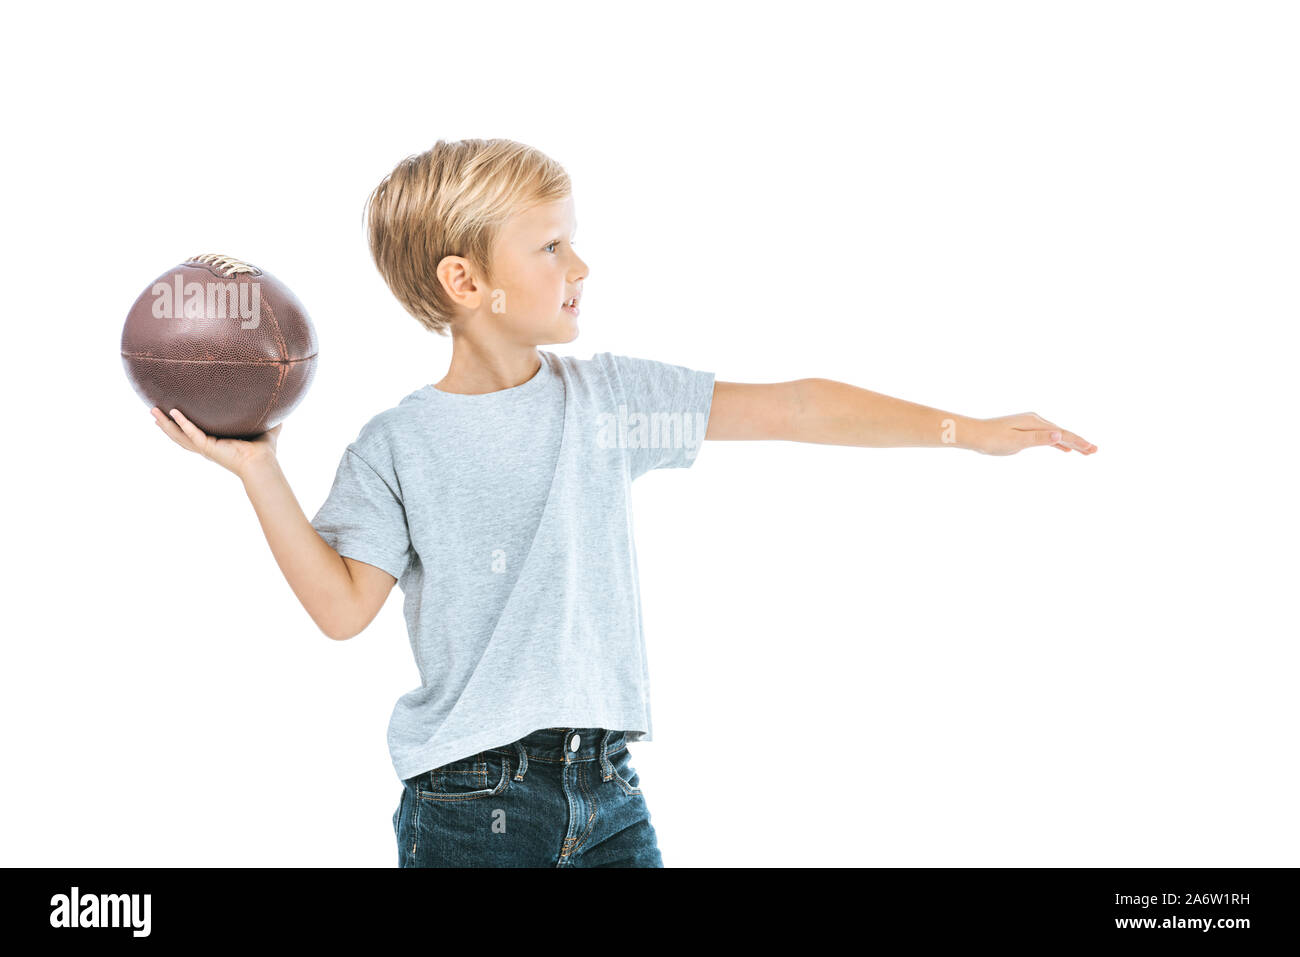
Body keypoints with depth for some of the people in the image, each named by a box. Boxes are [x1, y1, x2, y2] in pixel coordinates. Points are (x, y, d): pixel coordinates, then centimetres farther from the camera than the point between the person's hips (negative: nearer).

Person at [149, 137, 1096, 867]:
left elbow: (787, 407, 2)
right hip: (468, 804, -3)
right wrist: (260, 473, -13)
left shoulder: (608, 397, 4)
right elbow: (344, 606, -7)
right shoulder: (397, 447, -3)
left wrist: (965, 429, 0)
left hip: (607, 793, 3)